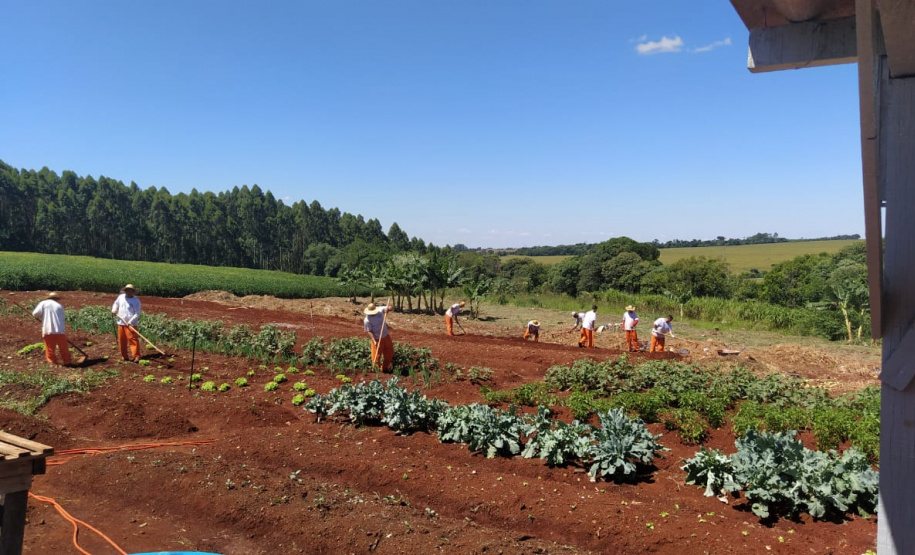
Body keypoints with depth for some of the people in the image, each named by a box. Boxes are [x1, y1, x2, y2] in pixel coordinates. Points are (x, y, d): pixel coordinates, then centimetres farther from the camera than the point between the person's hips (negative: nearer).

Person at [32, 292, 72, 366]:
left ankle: (52, 363, 12)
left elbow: (35, 314, -6)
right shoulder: (60, 306, 13)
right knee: (63, 348, 13)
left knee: (50, 348, 10)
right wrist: (65, 330, 21)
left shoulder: (43, 303, 7)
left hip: (47, 330, -1)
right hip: (60, 330, 1)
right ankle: (66, 362, 19)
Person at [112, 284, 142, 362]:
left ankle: (136, 356, -9)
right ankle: (124, 356, 21)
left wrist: (130, 322, -20)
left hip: (131, 324, -5)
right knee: (122, 341, 10)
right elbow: (116, 303, 27)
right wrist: (114, 310, 8)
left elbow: (137, 314, -10)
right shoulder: (121, 297, 6)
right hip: (121, 323, 5)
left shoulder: (136, 301, -7)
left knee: (133, 340, -9)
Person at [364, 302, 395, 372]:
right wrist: (374, 341, -27)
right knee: (377, 355, 0)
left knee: (389, 353, 16)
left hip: (386, 336, 6)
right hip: (377, 339, -6)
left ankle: (385, 368, 32)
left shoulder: (380, 310, -8)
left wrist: (388, 309, -27)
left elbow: (391, 307, -4)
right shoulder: (367, 320, -19)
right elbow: (369, 331, -19)